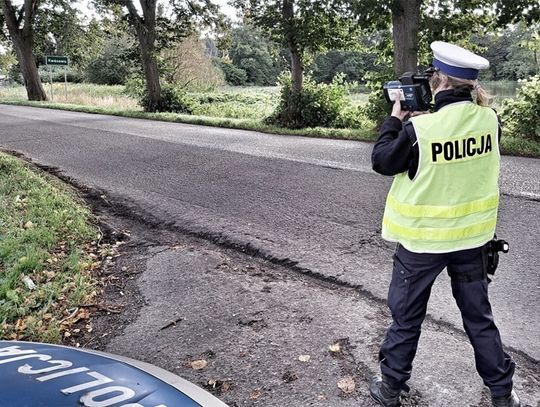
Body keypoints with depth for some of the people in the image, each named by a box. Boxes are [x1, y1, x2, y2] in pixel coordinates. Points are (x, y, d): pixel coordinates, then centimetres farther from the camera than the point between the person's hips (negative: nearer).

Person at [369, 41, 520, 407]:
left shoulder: (418, 128, -22)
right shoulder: (490, 119, -7)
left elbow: (382, 162, -7)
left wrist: (394, 120, 3)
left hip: (423, 239, -4)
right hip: (473, 235, 4)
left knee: (406, 317, 13)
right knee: (479, 315, 21)